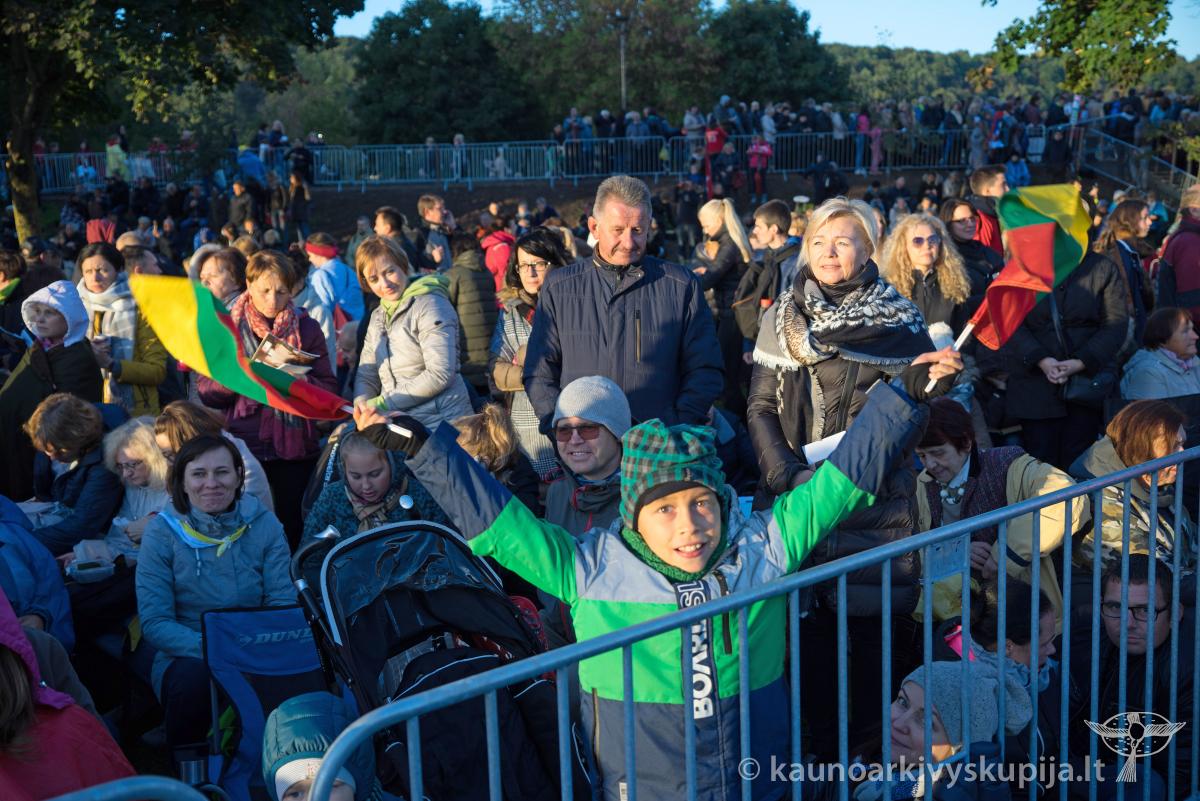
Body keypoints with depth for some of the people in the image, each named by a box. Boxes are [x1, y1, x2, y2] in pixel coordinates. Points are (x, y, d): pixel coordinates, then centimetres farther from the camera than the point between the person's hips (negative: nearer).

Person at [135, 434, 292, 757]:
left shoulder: (264, 525, 3)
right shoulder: (162, 532, -2)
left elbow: (284, 603, -1)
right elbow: (154, 623, -8)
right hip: (187, 657, -1)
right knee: (194, 676, -35)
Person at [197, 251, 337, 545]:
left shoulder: (306, 329, 7)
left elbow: (329, 388, 0)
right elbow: (206, 391, 0)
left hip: (294, 449, 0)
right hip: (242, 447, 0)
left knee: (292, 526, 3)